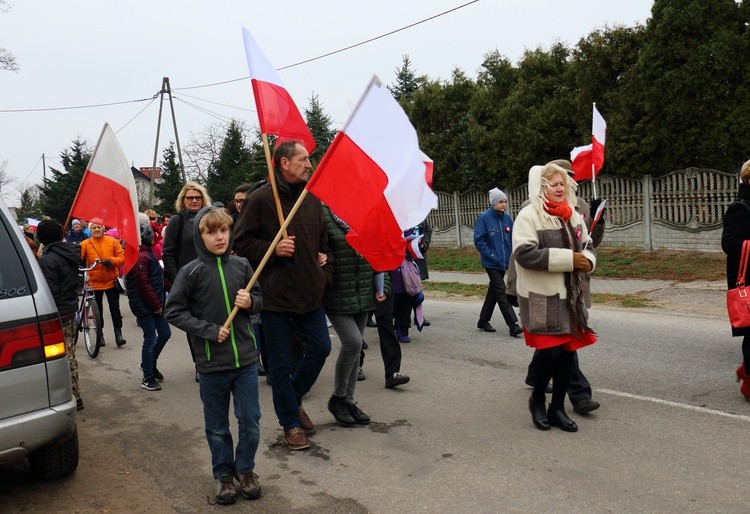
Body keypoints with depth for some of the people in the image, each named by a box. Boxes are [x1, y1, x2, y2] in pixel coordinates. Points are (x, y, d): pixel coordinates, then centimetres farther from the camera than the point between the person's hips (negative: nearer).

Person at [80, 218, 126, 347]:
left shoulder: (112, 241, 1)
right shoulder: (85, 244, -2)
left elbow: (122, 257, 1)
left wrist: (111, 261, -16)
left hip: (111, 280, 0)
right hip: (94, 282, 0)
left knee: (115, 308, 1)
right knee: (98, 310, 11)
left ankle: (118, 333, 8)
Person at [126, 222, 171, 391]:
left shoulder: (148, 253, 14)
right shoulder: (139, 257, -18)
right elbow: (143, 285, -22)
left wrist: (160, 303, 12)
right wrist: (157, 305, -16)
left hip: (155, 304, 10)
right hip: (145, 305, -10)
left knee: (165, 333, 14)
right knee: (150, 338, -3)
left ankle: (150, 364, 33)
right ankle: (147, 378, 7)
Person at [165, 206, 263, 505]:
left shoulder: (241, 266, 0)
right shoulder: (191, 272, -8)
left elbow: (259, 299, 11)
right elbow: (174, 311, -5)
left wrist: (250, 302, -12)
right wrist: (210, 330, -14)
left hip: (246, 359, 2)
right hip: (212, 363, -2)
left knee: (250, 420, 9)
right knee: (217, 426, 13)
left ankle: (245, 468, 30)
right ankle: (223, 474, 31)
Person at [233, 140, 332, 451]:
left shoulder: (312, 199, 8)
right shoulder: (261, 199, -9)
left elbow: (323, 239, 21)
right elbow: (241, 243, -7)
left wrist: (325, 268, 7)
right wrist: (273, 249, -19)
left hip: (310, 293, 5)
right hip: (276, 295, -5)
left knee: (320, 347, 9)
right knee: (281, 362, 5)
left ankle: (293, 398, 34)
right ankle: (290, 423, 21)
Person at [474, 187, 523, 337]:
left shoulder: (507, 218, 6)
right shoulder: (484, 218, -10)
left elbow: (512, 239, 13)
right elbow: (478, 240, -11)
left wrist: (512, 256, 2)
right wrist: (491, 255, -16)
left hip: (504, 262, 6)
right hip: (491, 262, -6)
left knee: (494, 290, 14)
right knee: (501, 292, -9)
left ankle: (483, 321, 27)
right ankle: (513, 326, -10)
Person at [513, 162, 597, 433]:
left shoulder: (572, 215, 12)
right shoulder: (529, 215, -11)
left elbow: (588, 245, 22)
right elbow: (524, 253, -22)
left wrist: (587, 260, -3)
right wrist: (568, 259, -22)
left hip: (569, 296, 7)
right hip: (541, 298, -7)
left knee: (567, 351, 8)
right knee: (550, 352, -7)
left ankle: (557, 407, 23)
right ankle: (537, 399, 20)